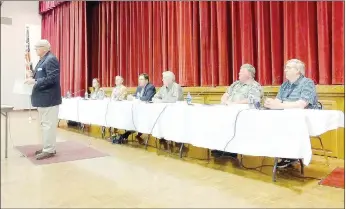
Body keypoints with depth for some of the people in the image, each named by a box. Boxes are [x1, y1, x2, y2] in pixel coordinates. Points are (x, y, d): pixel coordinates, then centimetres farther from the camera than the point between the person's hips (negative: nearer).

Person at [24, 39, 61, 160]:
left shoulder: (51, 60, -14)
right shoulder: (43, 60, 17)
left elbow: (52, 78, -23)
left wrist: (35, 81, -22)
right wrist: (32, 77, 5)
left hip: (49, 99, -11)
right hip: (43, 98, 11)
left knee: (48, 124, -5)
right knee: (44, 124, 16)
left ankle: (49, 150, 2)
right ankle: (48, 147, 25)